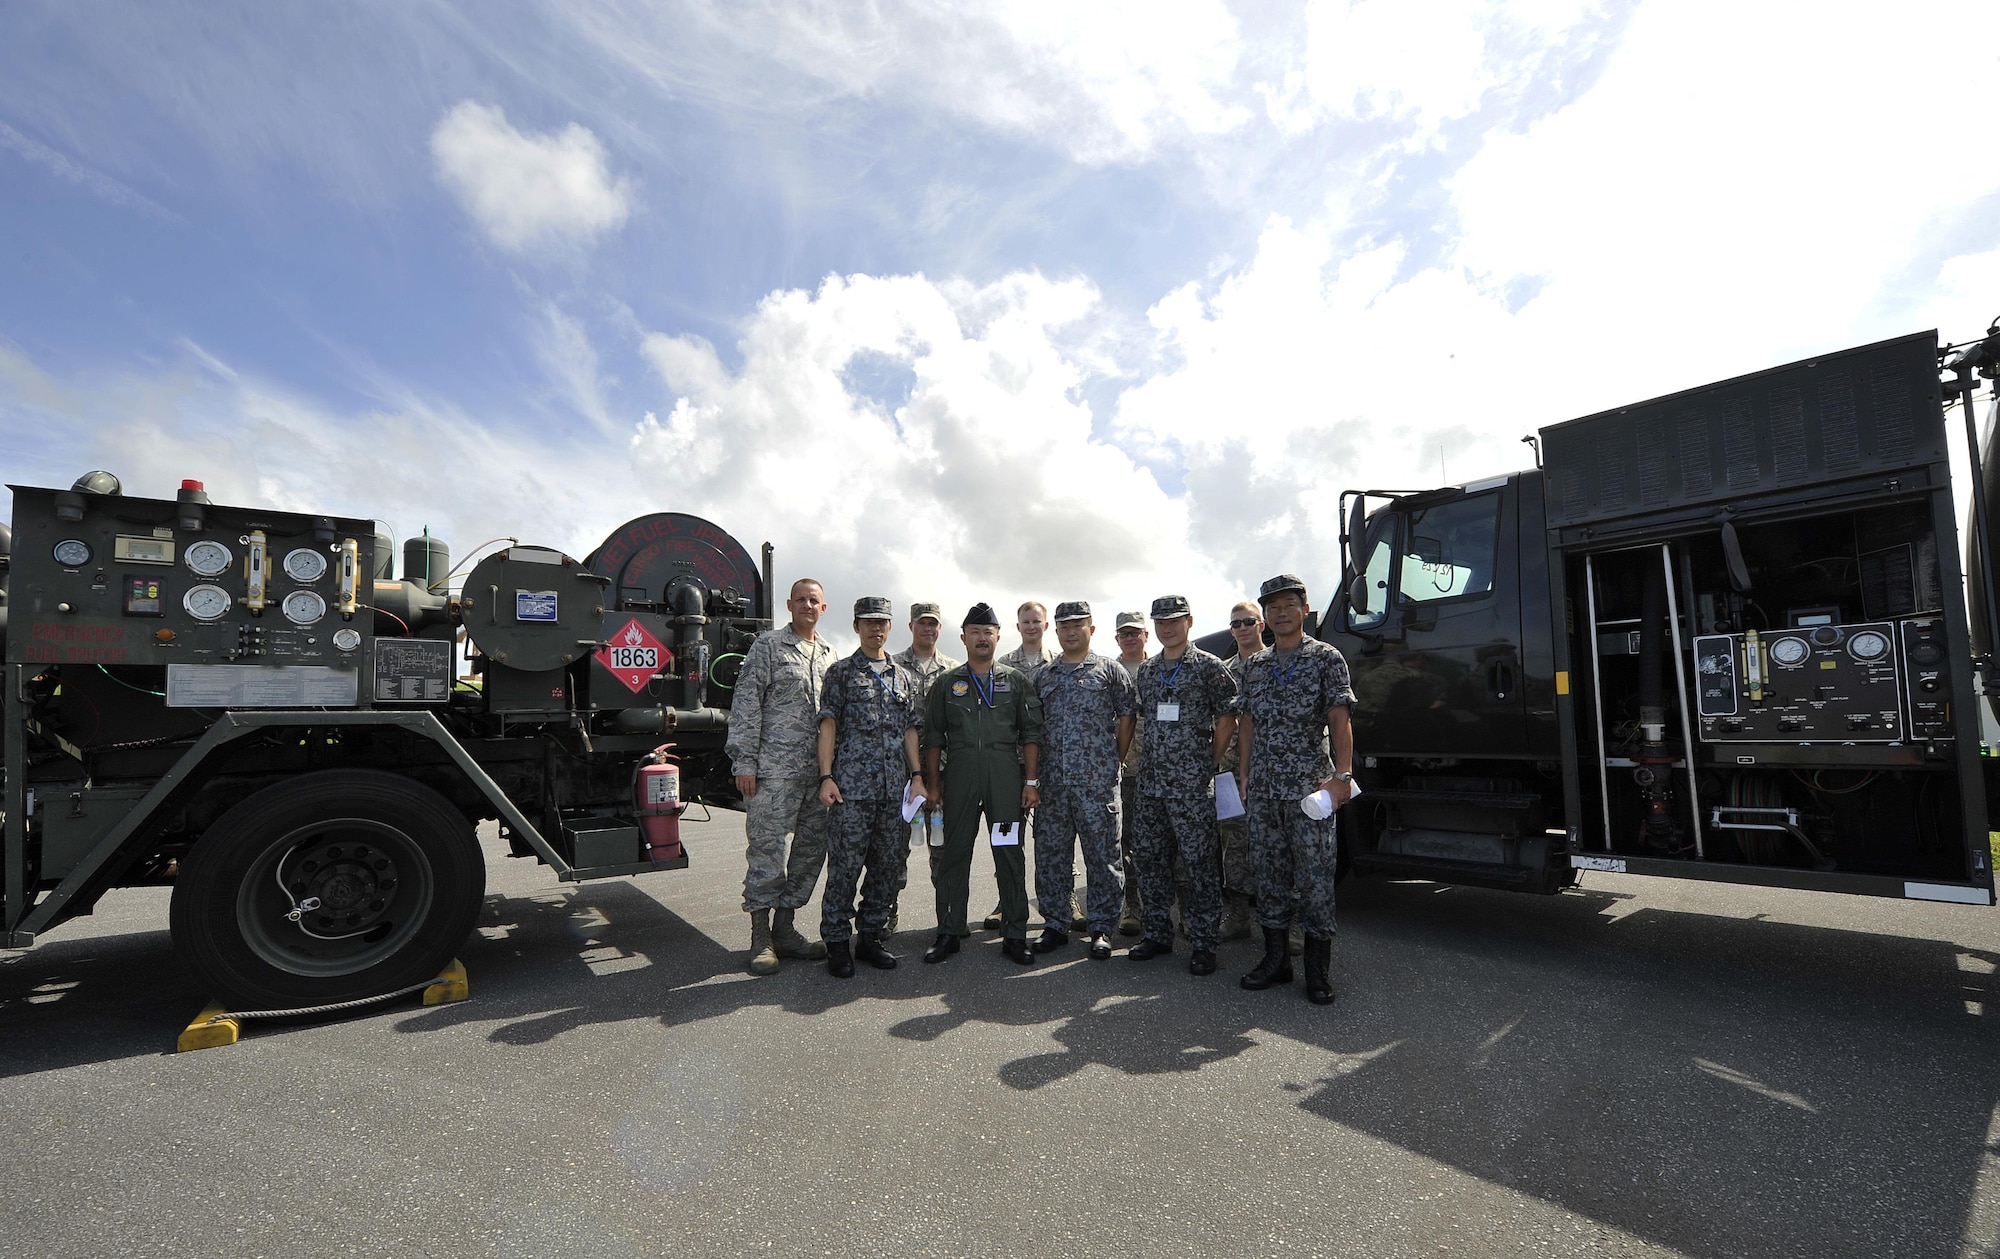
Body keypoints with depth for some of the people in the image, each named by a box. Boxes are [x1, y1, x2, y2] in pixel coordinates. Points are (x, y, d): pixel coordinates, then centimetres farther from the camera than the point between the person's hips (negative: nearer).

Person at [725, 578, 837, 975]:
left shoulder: (829, 654, 16)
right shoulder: (768, 644, 0)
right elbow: (746, 703, -5)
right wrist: (744, 762, -12)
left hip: (818, 771, 6)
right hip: (774, 769, -6)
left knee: (812, 849, 9)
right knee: (767, 851, -2)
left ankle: (784, 928, 22)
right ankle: (761, 938, 10)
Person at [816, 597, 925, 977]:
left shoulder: (905, 677, 16)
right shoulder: (841, 672, 4)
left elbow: (910, 729, 16)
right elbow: (828, 725, -1)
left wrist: (917, 774, 7)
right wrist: (826, 777, -9)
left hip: (895, 788, 5)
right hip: (851, 786, -4)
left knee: (889, 863, 8)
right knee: (845, 865, -2)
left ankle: (871, 938, 21)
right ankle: (837, 944, 10)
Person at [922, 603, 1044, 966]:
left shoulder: (1016, 681, 9)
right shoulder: (946, 683, 10)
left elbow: (1031, 734, 5)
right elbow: (933, 737, 9)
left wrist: (1031, 782, -2)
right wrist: (932, 784, 3)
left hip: (1006, 775, 0)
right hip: (958, 776, 1)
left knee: (1010, 855, 3)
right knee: (953, 855, 5)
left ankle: (1015, 935, 13)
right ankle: (949, 933, 16)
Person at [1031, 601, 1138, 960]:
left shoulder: (1108, 669, 3)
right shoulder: (1044, 675, 14)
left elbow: (1127, 716, 4)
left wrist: (1116, 759, 1)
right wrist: (1034, 773, 11)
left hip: (1097, 780, -4)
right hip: (1051, 782, 4)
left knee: (1102, 855, 1)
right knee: (1050, 854, 8)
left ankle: (1101, 929, 13)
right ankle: (1055, 925, 21)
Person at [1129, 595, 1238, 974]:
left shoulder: (1208, 666, -3)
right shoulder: (1146, 671, 13)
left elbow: (1226, 721, -2)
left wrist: (1208, 765, -2)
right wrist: (1148, 764, 13)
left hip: (1192, 785, -6)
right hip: (1150, 784, 6)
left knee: (1199, 863, -1)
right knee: (1150, 860, 11)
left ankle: (1203, 944, 11)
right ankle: (1158, 934, 24)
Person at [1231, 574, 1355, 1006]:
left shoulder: (1326, 659, 0)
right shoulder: (1254, 665, 13)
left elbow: (1339, 721, -5)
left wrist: (1342, 775, -14)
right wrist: (1243, 775, 11)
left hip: (1309, 787, -5)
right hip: (1263, 790, 5)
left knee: (1314, 876, -1)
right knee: (1269, 873, 11)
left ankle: (1318, 971, 10)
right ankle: (1275, 958, 23)